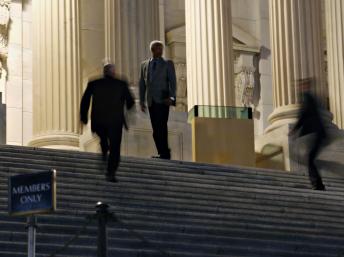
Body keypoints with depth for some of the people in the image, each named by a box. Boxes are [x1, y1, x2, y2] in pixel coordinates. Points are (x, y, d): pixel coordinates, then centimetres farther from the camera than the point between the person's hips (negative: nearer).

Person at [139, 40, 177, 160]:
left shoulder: (168, 64, 7)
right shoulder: (145, 65, 17)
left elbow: (172, 82, -1)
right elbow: (142, 84, 17)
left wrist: (171, 97, -15)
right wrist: (142, 101, 11)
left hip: (163, 100, -4)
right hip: (151, 101, 4)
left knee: (161, 127, -14)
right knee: (156, 128, 1)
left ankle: (164, 153, -15)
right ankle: (164, 153, 6)